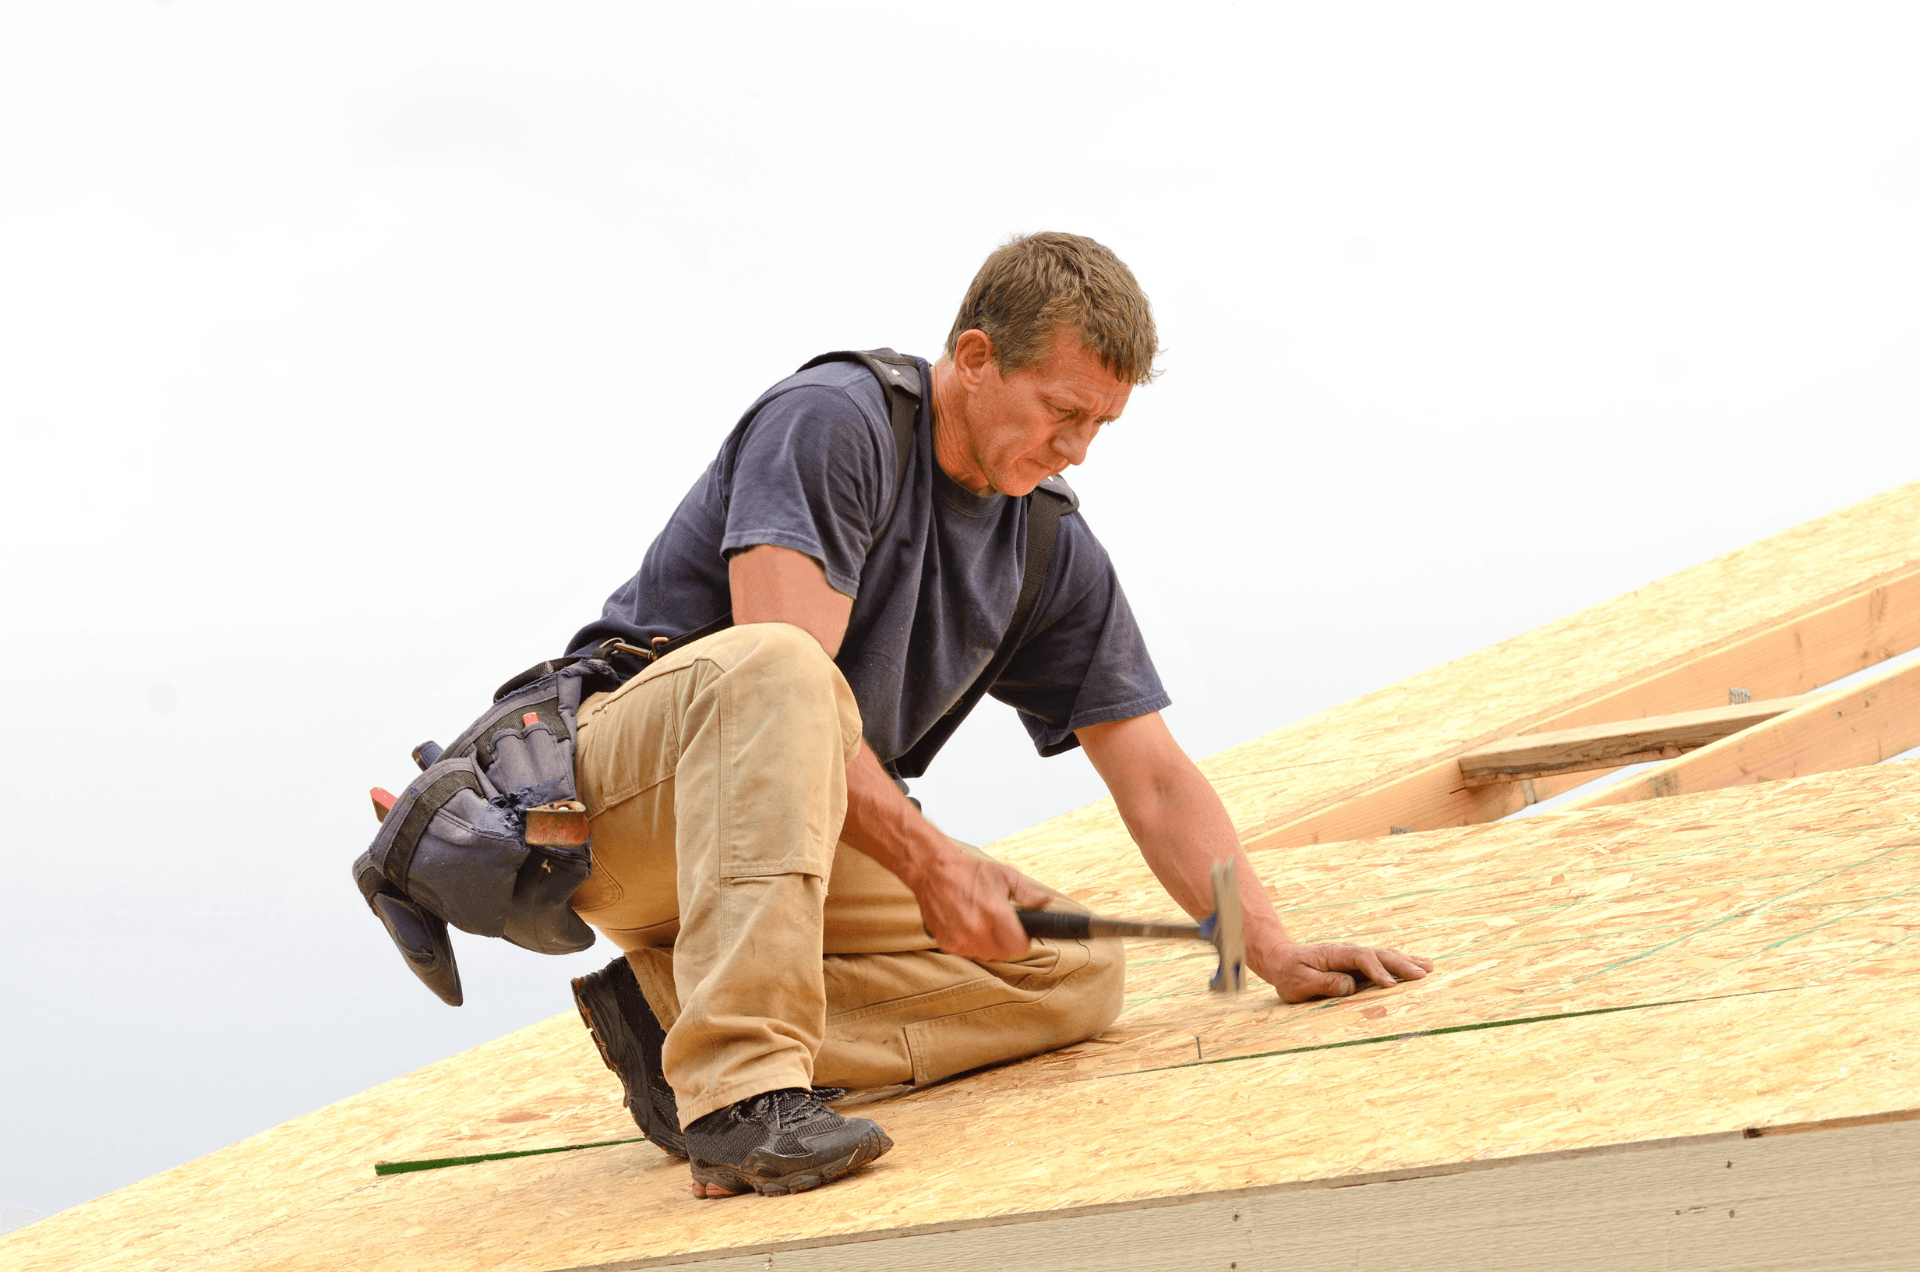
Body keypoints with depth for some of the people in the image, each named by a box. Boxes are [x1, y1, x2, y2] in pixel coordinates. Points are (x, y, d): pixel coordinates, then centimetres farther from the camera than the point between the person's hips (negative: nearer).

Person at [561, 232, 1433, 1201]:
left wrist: (1274, 951, -7)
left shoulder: (1053, 551, 8)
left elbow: (1155, 781, 7)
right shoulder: (832, 422, -14)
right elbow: (780, 671, -25)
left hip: (818, 841, 7)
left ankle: (676, 1015, -18)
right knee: (771, 668, -39)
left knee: (1075, 970, -9)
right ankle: (740, 1092, -48)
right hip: (622, 782, -7)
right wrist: (927, 861, -26)